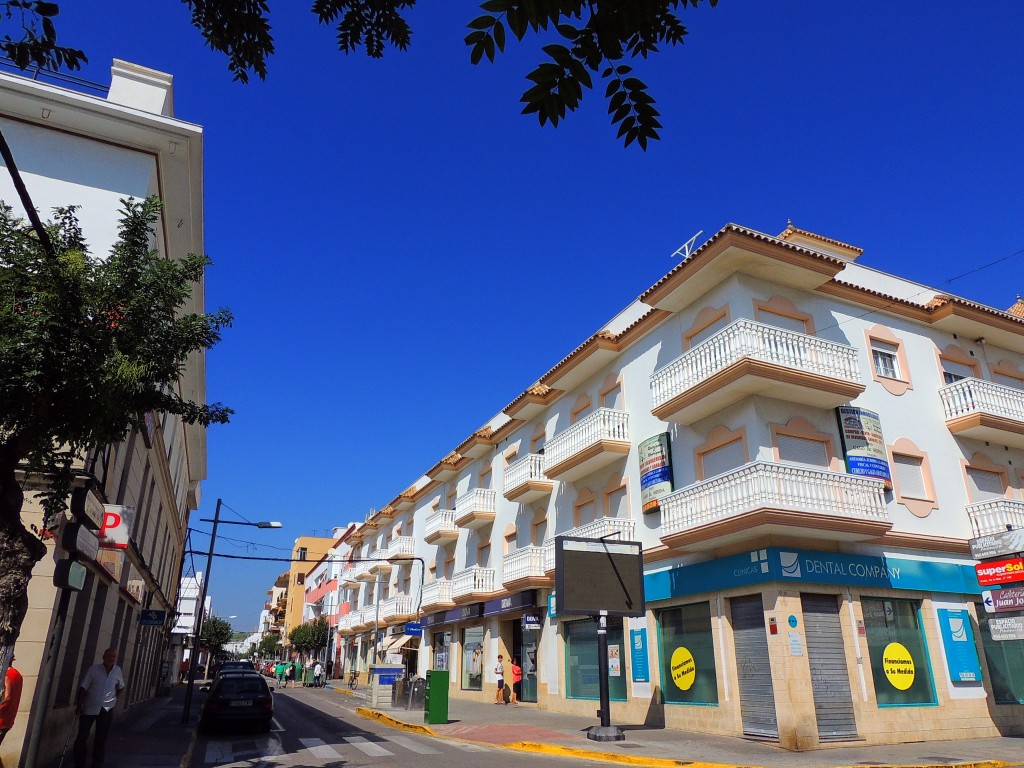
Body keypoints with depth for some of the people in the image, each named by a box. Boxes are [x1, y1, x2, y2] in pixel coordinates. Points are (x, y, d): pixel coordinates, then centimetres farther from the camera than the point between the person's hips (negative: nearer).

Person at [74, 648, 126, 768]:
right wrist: (79, 705, -11)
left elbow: (121, 688, 15)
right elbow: (83, 688, -8)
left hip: (106, 710, 2)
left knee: (101, 739, 9)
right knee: (82, 737, 0)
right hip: (89, 708, -2)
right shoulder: (93, 669, -10)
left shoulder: (118, 671, 1)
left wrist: (115, 699, 4)